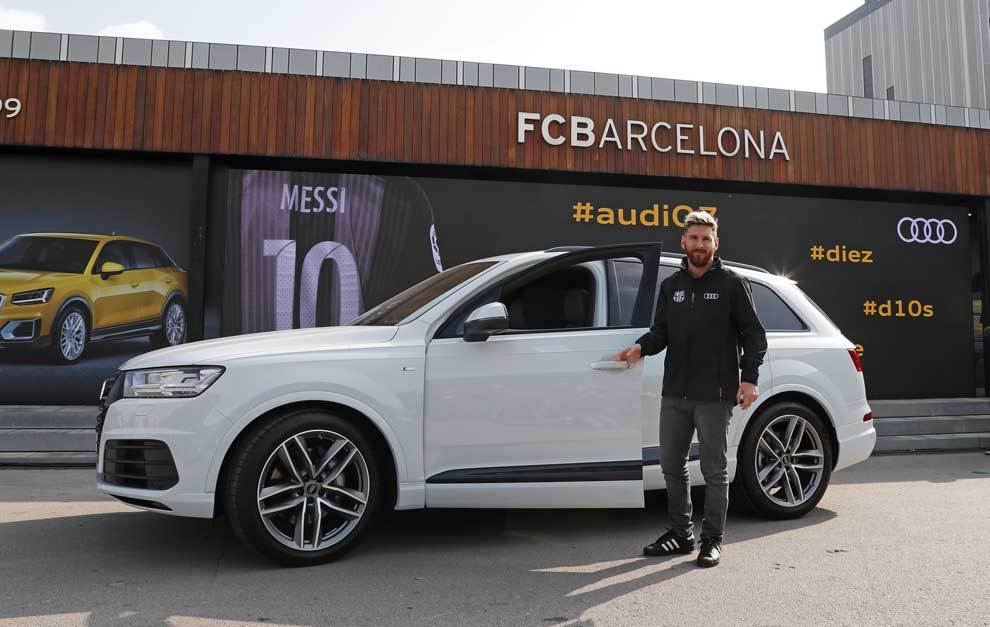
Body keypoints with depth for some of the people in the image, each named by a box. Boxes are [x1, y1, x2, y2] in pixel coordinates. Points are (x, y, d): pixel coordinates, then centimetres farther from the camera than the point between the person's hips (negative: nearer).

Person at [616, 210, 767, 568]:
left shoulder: (731, 284, 1)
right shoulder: (671, 286, 15)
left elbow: (753, 334, -1)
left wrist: (750, 377, -13)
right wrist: (641, 347, -5)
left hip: (714, 396, -5)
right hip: (674, 393, 5)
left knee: (714, 470, 4)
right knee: (671, 465, 11)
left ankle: (712, 540, 16)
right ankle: (681, 534, 26)